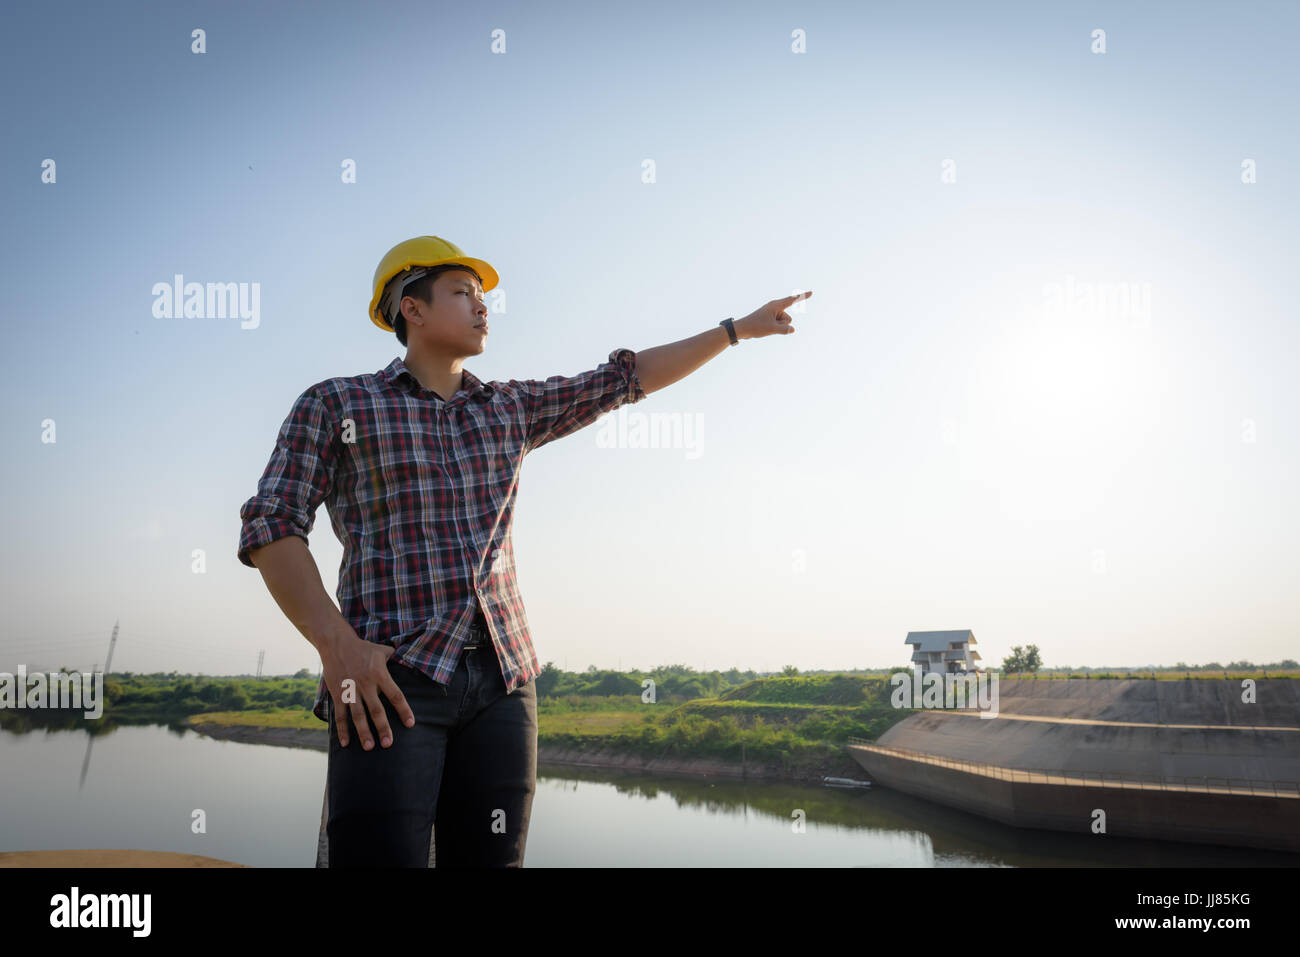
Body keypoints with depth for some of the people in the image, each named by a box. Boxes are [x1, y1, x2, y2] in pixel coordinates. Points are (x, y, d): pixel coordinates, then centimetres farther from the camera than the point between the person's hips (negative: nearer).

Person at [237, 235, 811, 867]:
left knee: (489, 859, 5)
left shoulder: (510, 410, 19)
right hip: (391, 679, -4)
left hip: (502, 677, 5)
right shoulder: (335, 405, 6)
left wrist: (738, 329, 23)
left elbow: (626, 378, 22)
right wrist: (336, 644, -15)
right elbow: (270, 528, -1)